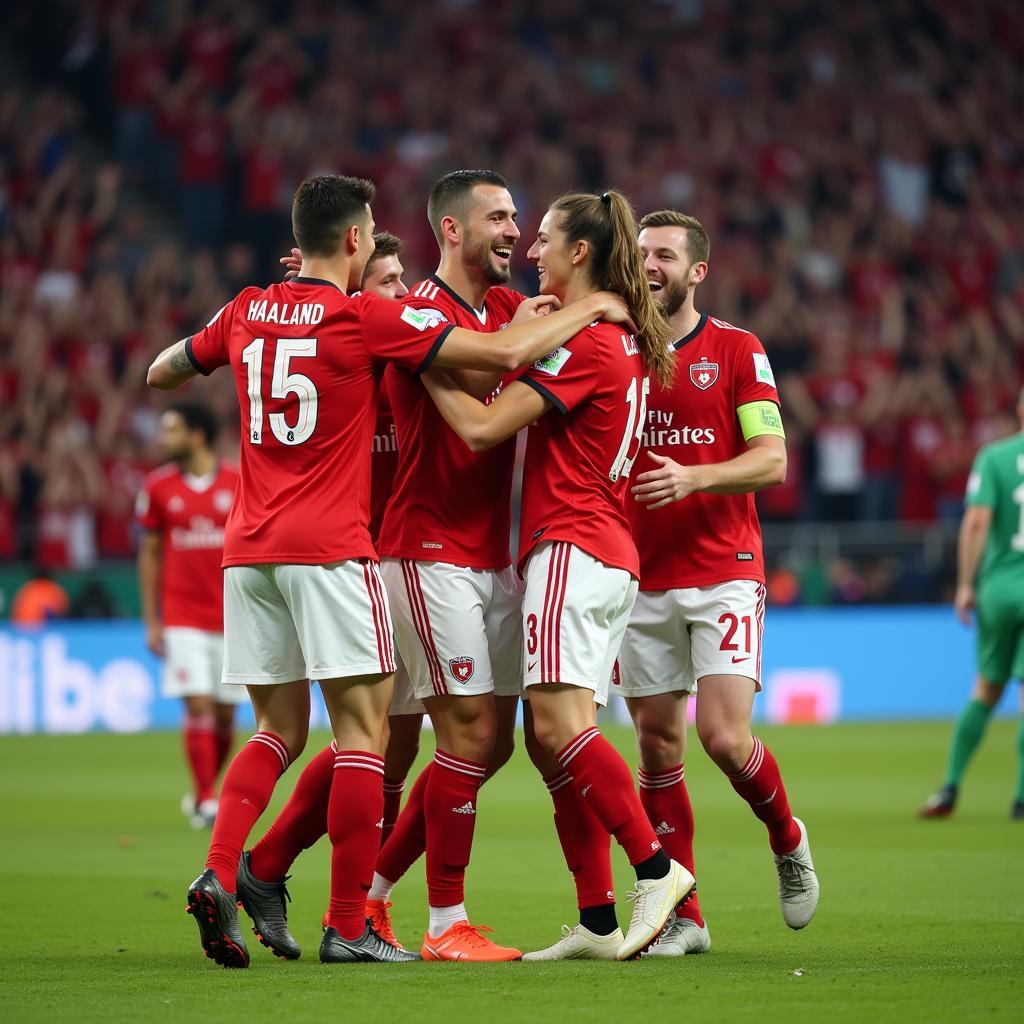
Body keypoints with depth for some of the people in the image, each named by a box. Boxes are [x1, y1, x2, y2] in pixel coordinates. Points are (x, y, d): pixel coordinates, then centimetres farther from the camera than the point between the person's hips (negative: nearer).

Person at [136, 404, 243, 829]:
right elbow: (150, 554, 8)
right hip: (182, 616, -1)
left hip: (231, 618, 1)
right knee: (198, 706, -11)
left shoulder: (239, 483, -2)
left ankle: (201, 793, 21)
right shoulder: (158, 486, 2)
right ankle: (206, 800, -7)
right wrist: (151, 620, 4)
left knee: (225, 714, 5)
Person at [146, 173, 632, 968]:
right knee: (362, 726, -1)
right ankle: (348, 926, -4)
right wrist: (589, 310, 6)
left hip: (249, 546, 6)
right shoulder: (365, 317, -7)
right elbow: (506, 353, -8)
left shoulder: (247, 313, 8)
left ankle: (219, 874, -7)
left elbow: (160, 373, 24)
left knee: (280, 730, 14)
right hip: (330, 548, -6)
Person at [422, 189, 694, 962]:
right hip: (612, 553, 10)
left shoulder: (582, 341, -11)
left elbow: (483, 426, -15)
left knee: (558, 722, -18)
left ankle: (656, 869, -22)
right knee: (551, 736, 4)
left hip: (572, 546, -10)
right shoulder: (622, 341, 18)